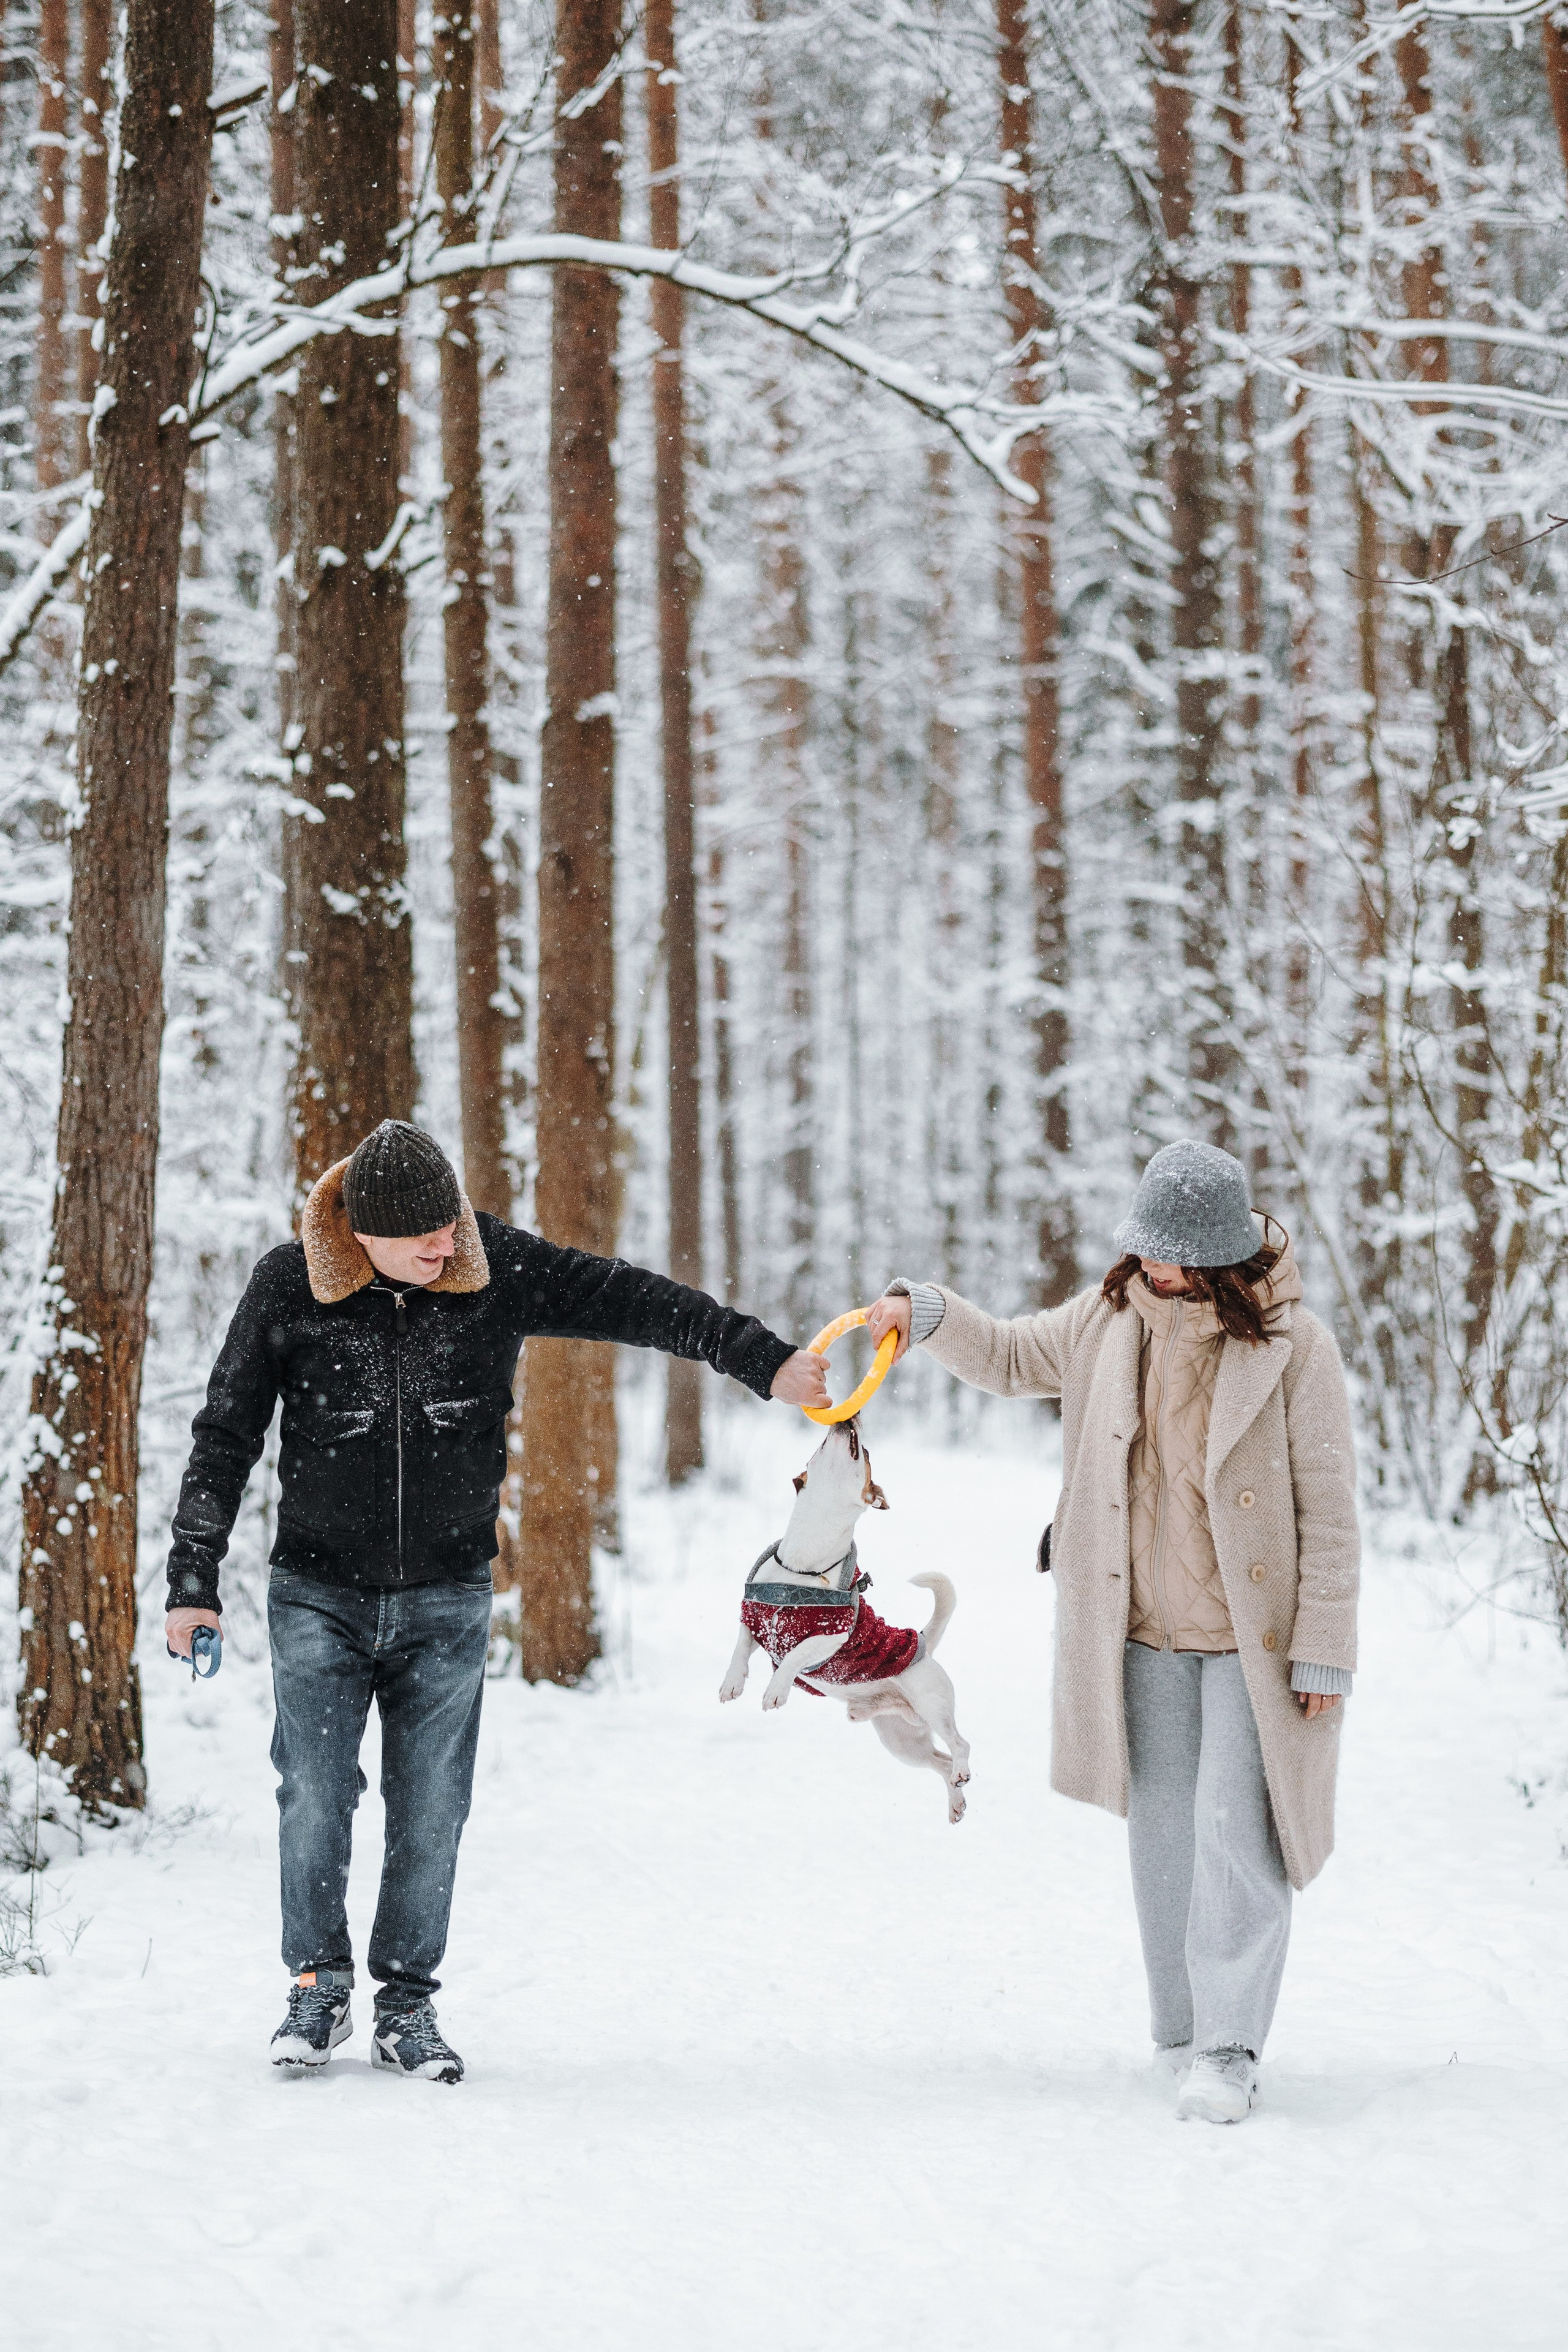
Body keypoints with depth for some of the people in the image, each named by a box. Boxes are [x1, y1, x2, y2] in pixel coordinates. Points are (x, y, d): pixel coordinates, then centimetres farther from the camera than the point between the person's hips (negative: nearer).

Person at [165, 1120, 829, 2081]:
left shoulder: (497, 1267, -7)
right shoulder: (290, 1286, -8)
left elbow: (629, 1300, -7)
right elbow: (226, 1440, -1)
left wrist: (765, 1359, -14)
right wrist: (194, 1580, -4)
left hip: (448, 1600, 1)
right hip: (320, 1593, -1)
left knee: (431, 1809, 1)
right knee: (315, 1796, -6)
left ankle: (408, 2003, 14)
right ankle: (320, 1986, 11)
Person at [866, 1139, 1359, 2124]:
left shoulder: (1294, 1347, -13)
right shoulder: (1112, 1319, 2)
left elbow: (1329, 1508, -11)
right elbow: (1011, 1356, 20)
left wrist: (1324, 1651, -11)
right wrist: (928, 1313, 0)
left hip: (1254, 1636, -5)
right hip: (1148, 1631, 5)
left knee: (1236, 1832, -10)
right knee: (1164, 1831, 11)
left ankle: (1229, 2049, -8)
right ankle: (1181, 2035, 21)